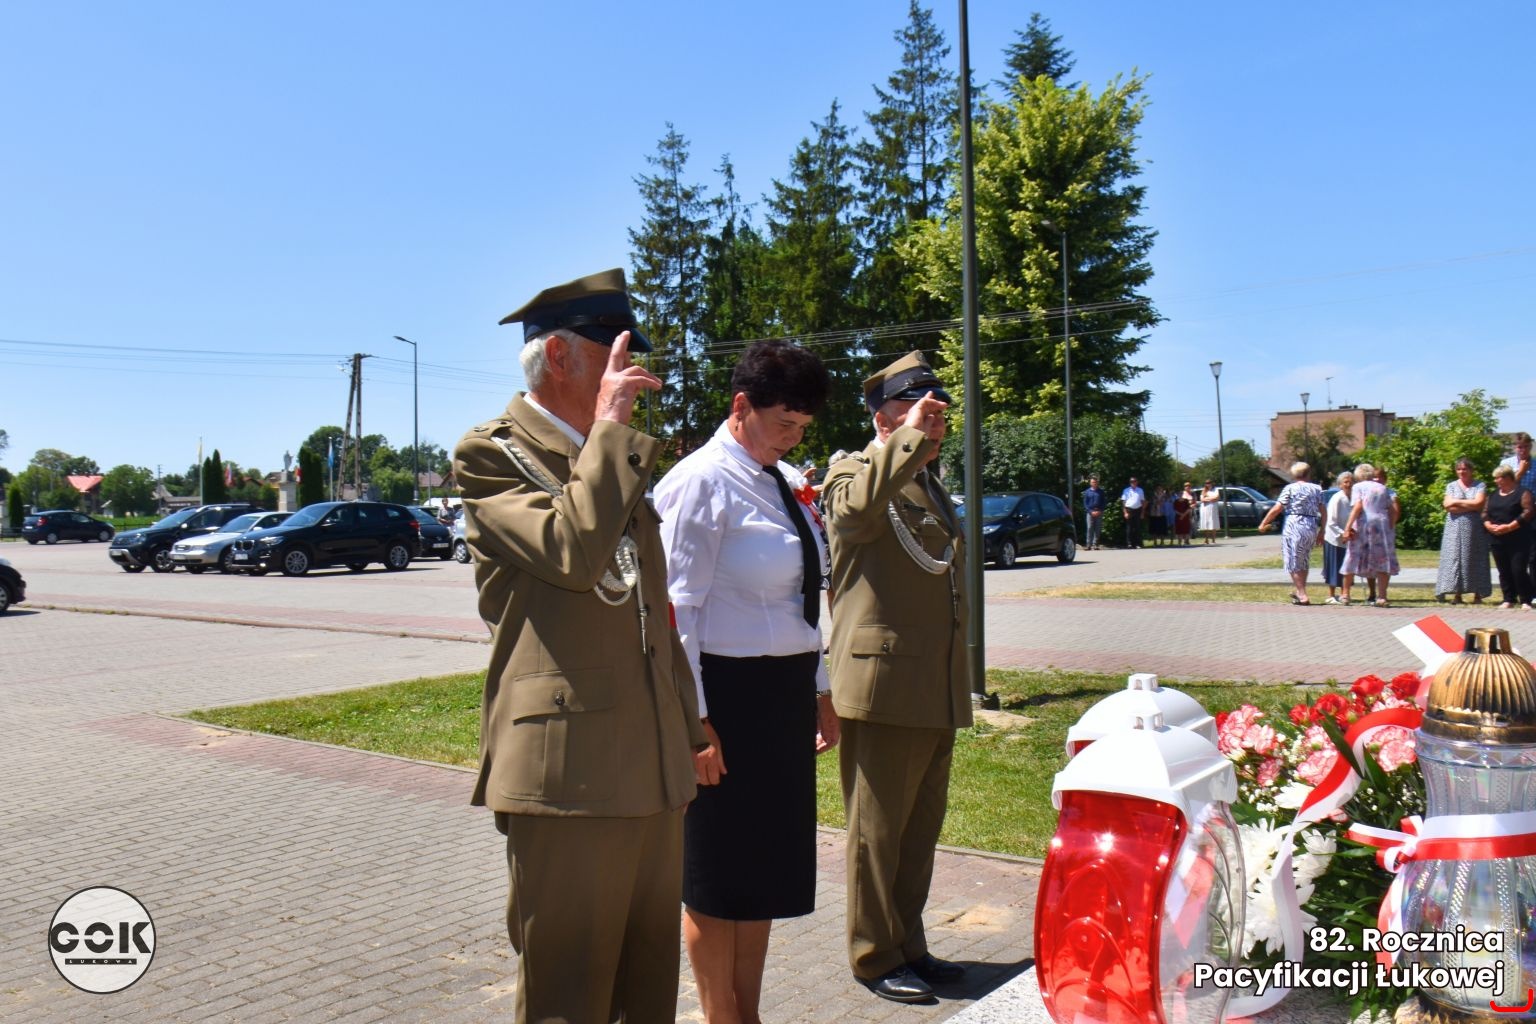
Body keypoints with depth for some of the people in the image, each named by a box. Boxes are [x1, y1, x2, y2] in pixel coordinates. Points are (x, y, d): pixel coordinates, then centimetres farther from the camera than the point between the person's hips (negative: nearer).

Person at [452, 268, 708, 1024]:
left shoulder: (616, 460, 18)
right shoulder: (492, 453, -6)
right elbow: (571, 551, -25)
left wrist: (686, 726, 21)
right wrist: (611, 428, -16)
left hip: (655, 771, 8)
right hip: (567, 774, -8)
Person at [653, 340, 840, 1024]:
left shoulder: (788, 481, 10)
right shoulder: (702, 483, -14)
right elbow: (678, 609, -16)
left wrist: (820, 693, 17)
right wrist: (694, 721, -18)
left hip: (787, 693, 8)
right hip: (729, 693, -8)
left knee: (770, 863, 17)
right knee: (718, 872, 7)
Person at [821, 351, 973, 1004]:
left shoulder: (928, 483, 19)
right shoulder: (853, 473, -8)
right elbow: (856, 509, -35)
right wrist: (910, 439, -30)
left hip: (937, 692, 9)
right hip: (884, 685, -8)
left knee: (921, 829, 17)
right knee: (877, 831, 5)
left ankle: (909, 945, 31)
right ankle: (874, 957, 19)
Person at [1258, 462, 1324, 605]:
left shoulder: (1290, 488, -2)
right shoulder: (1317, 489, 9)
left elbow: (1277, 508, -7)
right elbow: (1323, 511, 6)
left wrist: (1263, 524, 0)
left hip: (1294, 525, -5)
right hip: (1312, 527, 5)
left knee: (1294, 562, 1)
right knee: (1304, 561, 19)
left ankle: (1302, 595, -4)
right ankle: (1298, 591, 29)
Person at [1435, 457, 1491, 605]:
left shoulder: (1479, 486, 6)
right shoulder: (1451, 486, 12)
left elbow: (1478, 503, -9)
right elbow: (1448, 505, -2)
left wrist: (1457, 502, -5)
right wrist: (1470, 506, -7)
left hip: (1474, 529, -2)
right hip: (1455, 528, 2)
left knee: (1475, 559, -2)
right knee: (1454, 558, -4)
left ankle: (1477, 594, 1)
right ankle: (1457, 594, -3)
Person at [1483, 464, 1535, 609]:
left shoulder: (1522, 493, -3)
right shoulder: (1493, 495, 17)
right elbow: (1485, 513, 14)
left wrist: (1509, 527, -19)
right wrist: (1489, 525, -7)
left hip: (1517, 540, -6)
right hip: (1497, 539, 6)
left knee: (1518, 570, -9)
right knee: (1504, 571, 8)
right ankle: (1509, 599, 15)